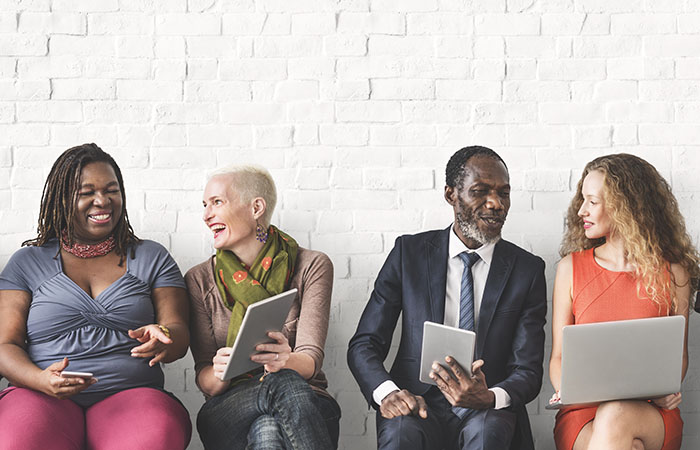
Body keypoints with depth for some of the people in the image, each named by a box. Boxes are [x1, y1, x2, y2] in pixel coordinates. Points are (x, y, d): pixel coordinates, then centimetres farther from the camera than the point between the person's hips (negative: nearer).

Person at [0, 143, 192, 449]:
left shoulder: (152, 258, 19)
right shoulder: (28, 262, 16)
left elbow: (179, 334, 10)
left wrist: (163, 339, -17)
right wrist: (41, 379, -16)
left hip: (130, 394, 0)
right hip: (43, 400, 0)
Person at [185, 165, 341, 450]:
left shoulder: (312, 267, 3)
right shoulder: (199, 280, 7)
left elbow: (310, 360, -7)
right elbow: (204, 380, 2)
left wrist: (286, 361, -32)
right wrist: (219, 373, -23)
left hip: (305, 406, 0)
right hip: (227, 414, 0)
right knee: (283, 383, -36)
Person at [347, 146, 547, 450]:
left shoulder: (528, 270, 7)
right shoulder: (409, 253, 7)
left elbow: (528, 370, 1)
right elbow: (363, 345, 3)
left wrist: (490, 398, -24)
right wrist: (388, 392, -20)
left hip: (489, 416, 1)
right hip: (418, 406, -1)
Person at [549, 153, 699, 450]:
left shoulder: (672, 273, 6)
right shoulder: (571, 267, 9)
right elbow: (558, 356, 10)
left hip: (650, 415, 0)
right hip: (582, 414, 0)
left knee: (616, 416, -38)